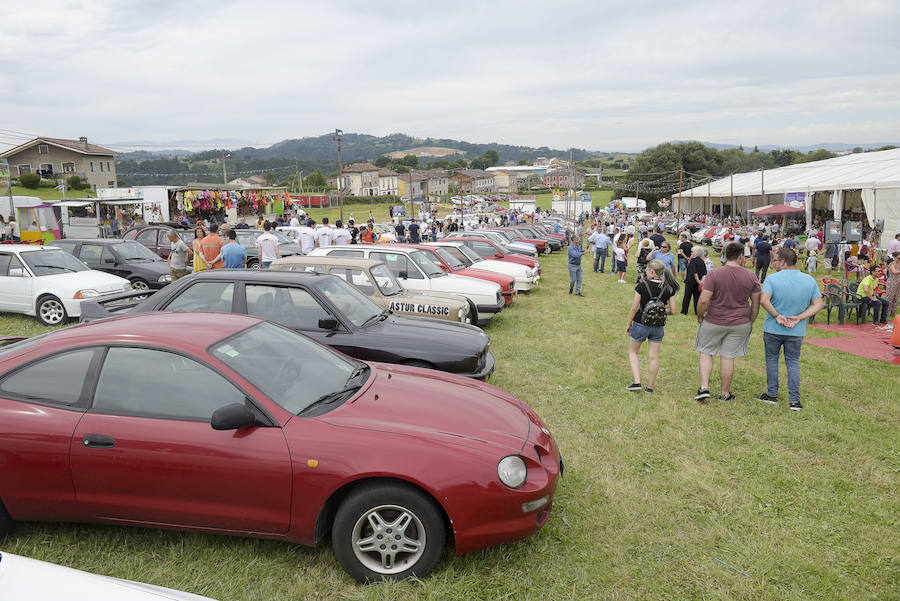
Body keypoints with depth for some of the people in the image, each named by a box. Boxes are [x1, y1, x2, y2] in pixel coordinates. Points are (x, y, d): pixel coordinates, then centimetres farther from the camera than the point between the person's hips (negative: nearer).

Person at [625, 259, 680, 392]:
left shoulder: (642, 285, -14)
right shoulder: (669, 288, -4)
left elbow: (634, 308, -12)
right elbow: (673, 311, -4)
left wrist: (628, 324, 1)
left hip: (641, 324, -3)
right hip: (659, 327, 3)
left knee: (633, 352, 16)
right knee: (654, 357, 11)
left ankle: (636, 382, 6)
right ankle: (650, 387, 19)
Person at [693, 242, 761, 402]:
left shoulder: (714, 274, -13)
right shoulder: (751, 277, -4)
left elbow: (703, 300, -17)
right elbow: (756, 303, 2)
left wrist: (700, 316, -1)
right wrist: (750, 322, 15)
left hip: (714, 322, -2)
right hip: (740, 323, 2)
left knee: (706, 353, 15)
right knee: (728, 357, 10)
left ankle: (704, 387, 5)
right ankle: (725, 393, 20)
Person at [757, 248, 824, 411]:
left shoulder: (772, 279, -12)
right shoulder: (809, 280, 0)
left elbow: (764, 300, -25)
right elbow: (818, 304, -3)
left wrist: (777, 315, -15)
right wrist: (799, 318, -10)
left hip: (773, 329, -3)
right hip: (797, 331, 3)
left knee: (771, 360, 14)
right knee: (793, 363, 11)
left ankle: (772, 394, 22)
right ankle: (794, 400, 9)